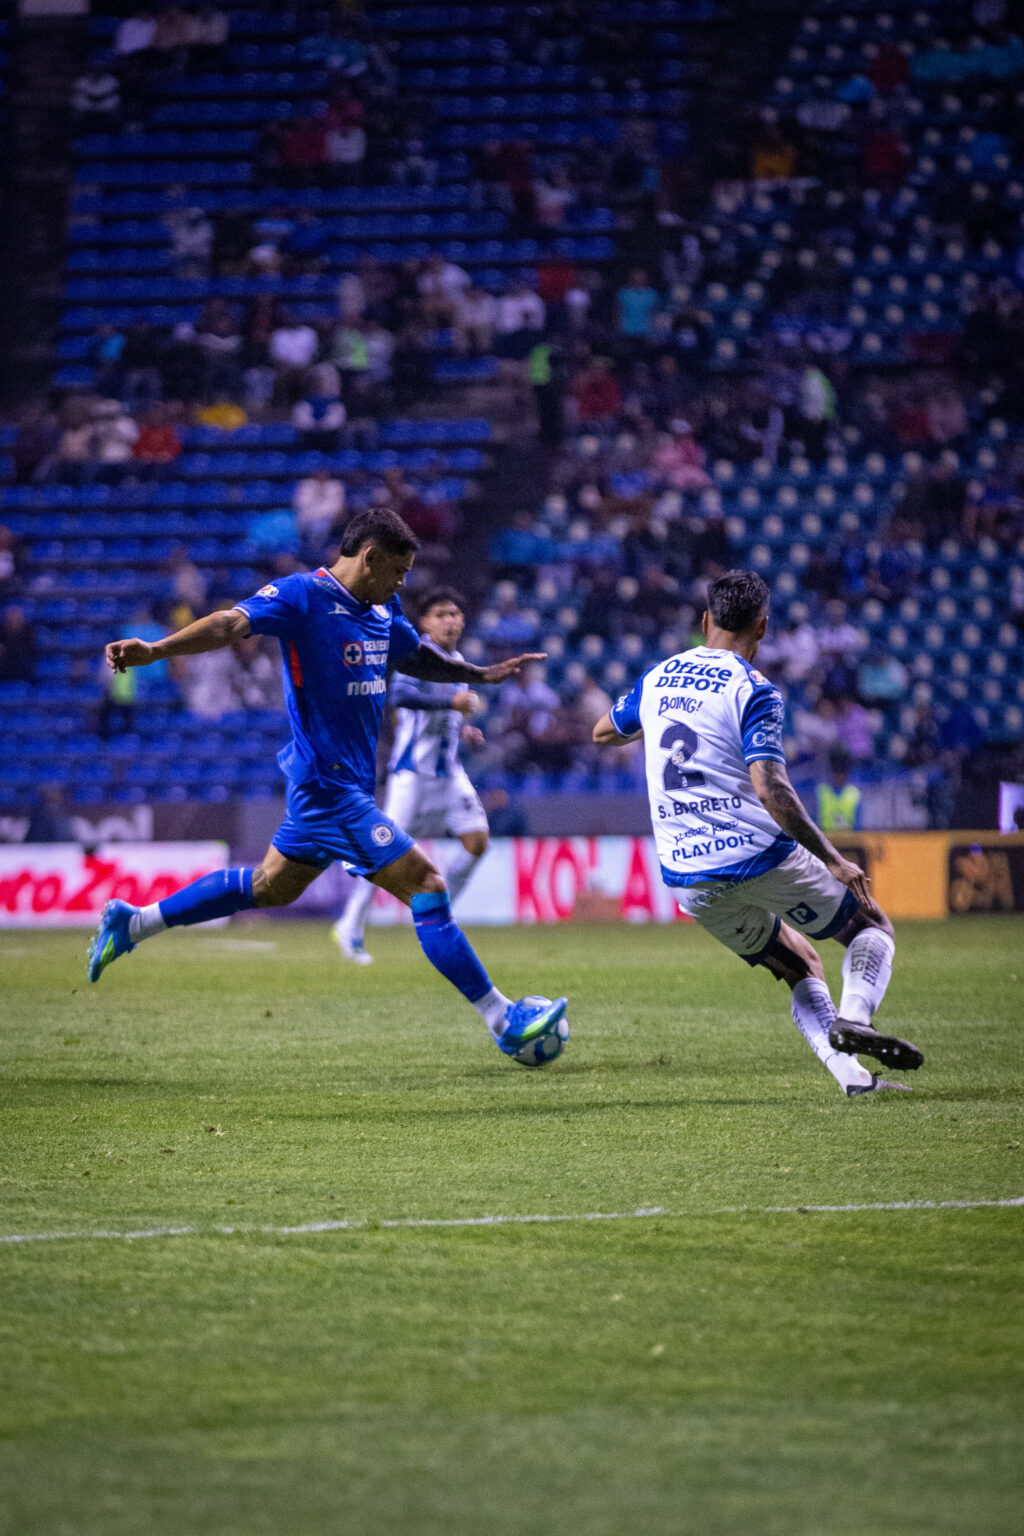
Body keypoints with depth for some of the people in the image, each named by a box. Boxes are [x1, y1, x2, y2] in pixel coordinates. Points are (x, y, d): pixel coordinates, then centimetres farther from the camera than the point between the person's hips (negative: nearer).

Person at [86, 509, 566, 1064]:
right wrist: (155, 650, -41)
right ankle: (504, 1021, -5)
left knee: (271, 887, 21)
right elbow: (232, 623, -27)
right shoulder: (303, 596, -15)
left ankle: (133, 921, 31)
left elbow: (417, 658, 32)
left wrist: (483, 675, 41)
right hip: (328, 783, -10)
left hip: (348, 783, 10)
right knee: (426, 886, -10)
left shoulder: (382, 612, 12)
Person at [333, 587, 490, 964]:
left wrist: (465, 731, 13)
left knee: (477, 840, -4)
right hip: (413, 768, -8)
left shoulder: (456, 662, 15)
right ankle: (351, 926, 5)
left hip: (448, 770, 8)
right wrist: (452, 702, -33)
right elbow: (400, 695, -31)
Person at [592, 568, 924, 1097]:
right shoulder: (754, 692, -11)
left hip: (688, 879, 6)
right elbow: (770, 789, -21)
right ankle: (854, 1017, -17)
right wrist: (834, 861, -16)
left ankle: (851, 1074, 3)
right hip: (757, 857, -6)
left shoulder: (657, 678, 8)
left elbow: (603, 733, 27)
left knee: (799, 964, 21)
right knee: (872, 927, 12)